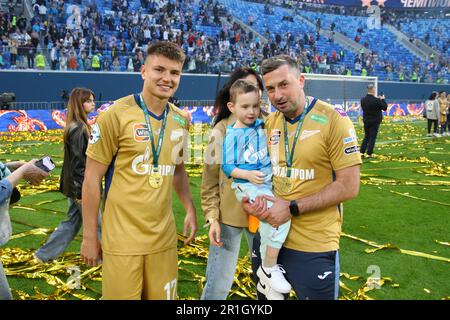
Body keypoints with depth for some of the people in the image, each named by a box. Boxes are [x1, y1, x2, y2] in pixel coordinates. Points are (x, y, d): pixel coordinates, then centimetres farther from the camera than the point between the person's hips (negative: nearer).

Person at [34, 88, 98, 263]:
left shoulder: (79, 126, 10)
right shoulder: (78, 129, -19)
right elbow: (77, 162, -21)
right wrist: (81, 192, -20)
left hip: (75, 185, 10)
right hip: (80, 186, -10)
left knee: (72, 222, 17)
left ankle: (44, 254, 24)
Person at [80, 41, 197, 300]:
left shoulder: (181, 120, 5)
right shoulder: (116, 115, -12)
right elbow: (92, 178, -8)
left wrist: (190, 209, 9)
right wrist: (89, 236, -6)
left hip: (164, 237, 5)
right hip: (122, 239, -5)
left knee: (163, 297, 14)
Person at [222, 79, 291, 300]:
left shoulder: (261, 126, 11)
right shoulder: (232, 135, -4)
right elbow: (227, 167, -6)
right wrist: (248, 175, -18)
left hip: (269, 183, 6)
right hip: (247, 186, -6)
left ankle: (267, 275, 15)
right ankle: (269, 267, -7)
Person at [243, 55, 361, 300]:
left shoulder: (333, 120, -13)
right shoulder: (270, 123, 5)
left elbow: (348, 186, -15)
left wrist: (292, 208, -18)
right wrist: (255, 200, -5)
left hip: (314, 247, -5)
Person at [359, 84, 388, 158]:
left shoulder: (363, 100, -3)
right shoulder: (376, 100, -19)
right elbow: (385, 108, -9)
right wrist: (383, 99, 6)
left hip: (366, 121, 5)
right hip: (375, 122, -5)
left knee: (366, 137, 17)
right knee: (372, 138, 3)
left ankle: (362, 152, 11)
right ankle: (369, 154, 3)